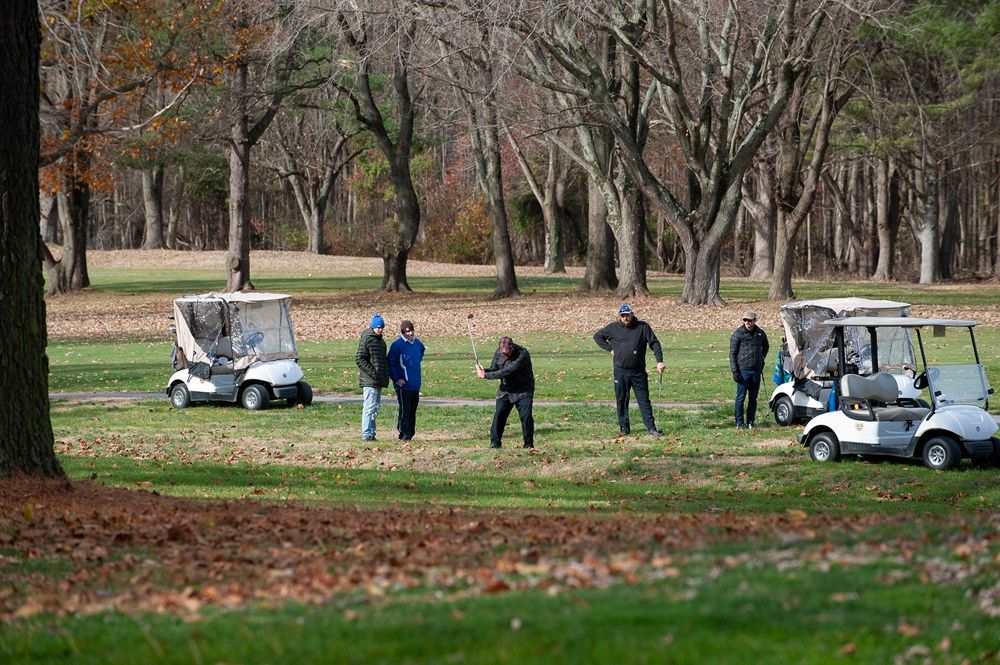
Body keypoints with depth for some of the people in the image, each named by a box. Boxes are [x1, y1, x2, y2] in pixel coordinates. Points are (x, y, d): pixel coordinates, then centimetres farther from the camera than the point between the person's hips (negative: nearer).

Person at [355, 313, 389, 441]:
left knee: (375, 407, 12)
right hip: (369, 381, -9)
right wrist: (372, 372, -20)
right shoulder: (367, 339, -11)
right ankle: (366, 434, -9)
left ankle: (371, 433, 18)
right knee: (370, 407, -10)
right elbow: (359, 359, -16)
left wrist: (386, 374, 15)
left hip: (378, 380, 9)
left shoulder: (380, 340, 17)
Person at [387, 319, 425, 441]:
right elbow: (390, 363, -10)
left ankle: (410, 432, 17)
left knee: (413, 410, 10)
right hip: (403, 384, -7)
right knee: (404, 410, -7)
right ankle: (404, 434, -4)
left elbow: (422, 351, 34)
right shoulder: (397, 345, -12)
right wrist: (396, 379, -14)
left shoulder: (417, 343, 9)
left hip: (416, 384, 7)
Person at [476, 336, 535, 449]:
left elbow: (507, 372, -29)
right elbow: (494, 369, 4)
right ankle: (495, 443, 3)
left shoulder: (522, 355, -25)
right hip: (505, 390, 5)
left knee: (526, 416, -12)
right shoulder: (498, 353, -3)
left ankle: (529, 444, 0)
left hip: (523, 390, -5)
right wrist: (484, 370, -20)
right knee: (499, 415, -5)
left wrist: (486, 375, -27)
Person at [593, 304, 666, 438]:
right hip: (621, 372, 1)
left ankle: (651, 428, -3)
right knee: (621, 400, 5)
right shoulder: (613, 328, 4)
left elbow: (654, 344, 1)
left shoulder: (643, 327, 1)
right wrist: (610, 349, 5)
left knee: (644, 400, -1)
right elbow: (597, 336, 17)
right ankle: (624, 428, 14)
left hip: (638, 372, -1)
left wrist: (659, 361, -10)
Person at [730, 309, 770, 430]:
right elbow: (732, 353, -4)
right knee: (741, 397, -3)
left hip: (756, 370, 4)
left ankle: (750, 422, 13)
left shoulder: (760, 333, 10)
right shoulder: (738, 333, -3)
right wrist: (734, 371, -11)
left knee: (753, 399, 7)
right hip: (743, 370, -4)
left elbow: (766, 346, 31)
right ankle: (739, 423, 1)